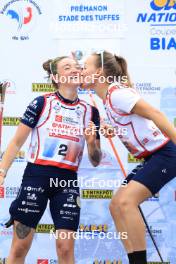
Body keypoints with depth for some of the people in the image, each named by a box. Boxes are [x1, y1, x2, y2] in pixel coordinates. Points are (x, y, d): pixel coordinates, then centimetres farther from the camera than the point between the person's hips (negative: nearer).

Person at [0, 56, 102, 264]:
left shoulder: (90, 112, 5)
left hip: (67, 182, 2)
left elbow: (95, 161, 9)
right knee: (20, 246, -1)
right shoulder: (41, 103, -3)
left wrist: (91, 141, -10)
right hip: (36, 176, -2)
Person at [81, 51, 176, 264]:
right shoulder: (108, 98, 10)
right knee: (116, 206, 7)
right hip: (151, 158, 10)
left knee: (125, 201, -22)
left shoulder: (117, 93, -17)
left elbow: (155, 114, -22)